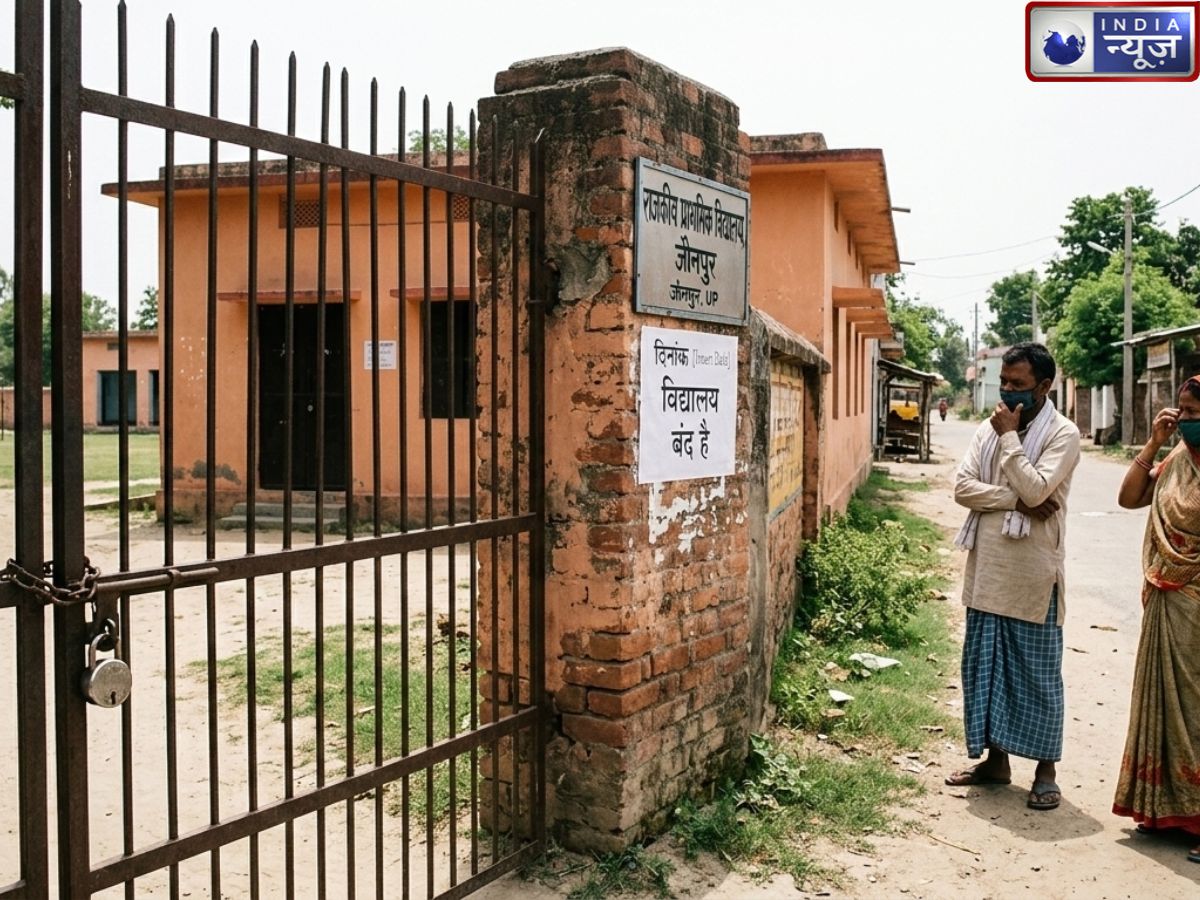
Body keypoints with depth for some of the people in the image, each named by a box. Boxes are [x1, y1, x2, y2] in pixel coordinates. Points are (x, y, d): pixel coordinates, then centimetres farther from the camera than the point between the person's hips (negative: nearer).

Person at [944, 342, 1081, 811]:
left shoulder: (1063, 434, -7)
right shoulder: (988, 429, 9)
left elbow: (1035, 490, -21)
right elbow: (963, 487, -2)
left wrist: (1009, 436, -13)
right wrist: (1017, 500, -14)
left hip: (1032, 573, -6)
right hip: (987, 568, 6)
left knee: (1038, 671, 4)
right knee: (983, 664, 12)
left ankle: (1046, 770, 17)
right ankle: (995, 758, 26)